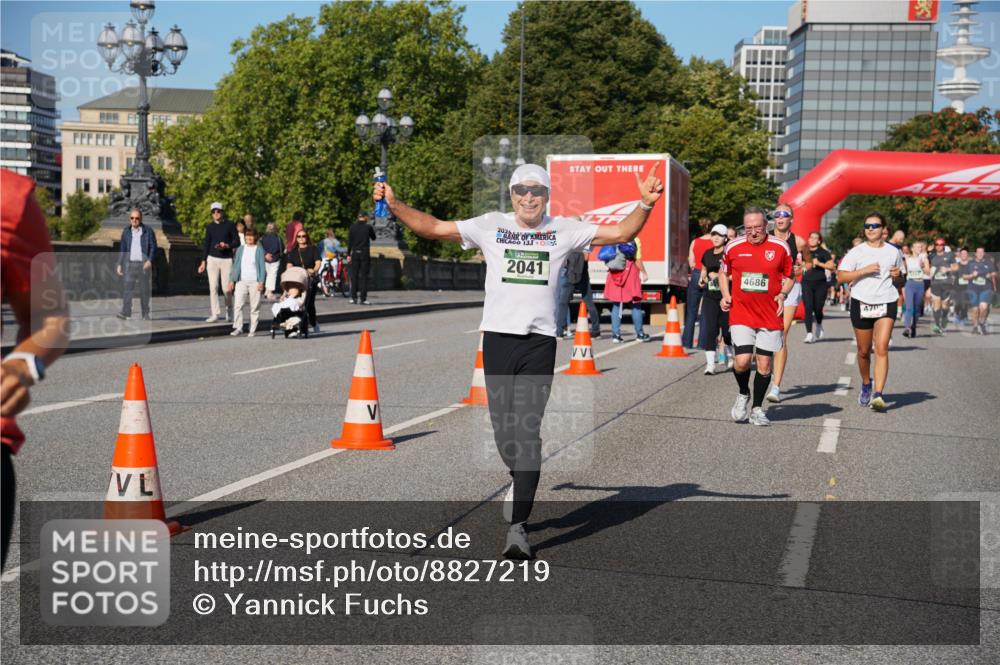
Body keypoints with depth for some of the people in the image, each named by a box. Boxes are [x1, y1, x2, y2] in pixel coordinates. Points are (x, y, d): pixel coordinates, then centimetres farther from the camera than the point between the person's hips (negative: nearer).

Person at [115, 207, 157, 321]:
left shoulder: (148, 231, 1)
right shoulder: (126, 231, 11)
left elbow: (153, 247, -1)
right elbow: (122, 248, 15)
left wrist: (150, 260, -16)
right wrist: (119, 264, 9)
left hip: (144, 264, -2)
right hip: (130, 264, 2)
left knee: (145, 290, 2)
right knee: (127, 288, -10)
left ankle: (146, 314, 9)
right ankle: (125, 312, -15)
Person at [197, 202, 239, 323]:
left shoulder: (230, 225, 2)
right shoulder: (210, 227, 9)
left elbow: (237, 241, 2)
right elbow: (206, 245, 12)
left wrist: (227, 245, -16)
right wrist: (203, 261, 6)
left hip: (226, 259, -2)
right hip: (212, 259, 2)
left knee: (226, 288, -2)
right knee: (213, 287, -5)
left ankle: (229, 310, 23)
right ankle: (215, 314, -3)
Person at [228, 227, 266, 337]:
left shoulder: (259, 249, 2)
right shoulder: (240, 249, 11)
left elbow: (262, 266, 0)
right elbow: (236, 265, 14)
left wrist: (261, 281, -7)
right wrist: (232, 280, 9)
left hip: (255, 281, -2)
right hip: (241, 281, 2)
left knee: (255, 307, 0)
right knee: (238, 304, -9)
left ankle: (253, 330, 5)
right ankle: (238, 327, -5)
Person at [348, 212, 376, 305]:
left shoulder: (353, 227, 2)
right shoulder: (368, 227, -4)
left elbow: (349, 241, 2)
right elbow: (373, 238, 11)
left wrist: (348, 254, 6)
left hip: (355, 253, 2)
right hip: (365, 253, -2)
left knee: (354, 276, 7)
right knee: (363, 276, -1)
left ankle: (354, 297, 6)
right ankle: (362, 298, -4)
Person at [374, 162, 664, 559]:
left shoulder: (564, 230, 8)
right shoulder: (491, 226, 9)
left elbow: (620, 233, 8)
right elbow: (433, 229, 9)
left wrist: (645, 204, -6)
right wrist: (394, 205, -1)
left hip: (539, 341, -1)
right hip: (497, 336, 1)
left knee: (528, 431, -8)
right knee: (503, 426, 5)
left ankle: (518, 526, -5)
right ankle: (520, 480, 38)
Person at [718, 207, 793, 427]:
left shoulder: (781, 247, 1)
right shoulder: (733, 247, 2)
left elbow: (788, 277, 12)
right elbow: (723, 273, 18)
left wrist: (782, 294, -7)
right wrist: (726, 295, 2)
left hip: (770, 316, 1)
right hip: (740, 314, 0)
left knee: (764, 364, 4)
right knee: (742, 361, -13)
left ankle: (757, 409, 20)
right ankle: (743, 394, 18)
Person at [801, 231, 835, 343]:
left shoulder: (823, 252, -1)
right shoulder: (805, 252, 9)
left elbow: (832, 266, -7)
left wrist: (819, 263, -15)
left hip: (820, 284, -2)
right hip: (807, 283, 2)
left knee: (818, 308, 4)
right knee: (808, 308, -10)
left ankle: (819, 326, 37)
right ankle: (809, 334, -10)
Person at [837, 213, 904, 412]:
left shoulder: (894, 252, 9)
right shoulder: (857, 252, 1)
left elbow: (900, 283, 21)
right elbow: (841, 276, -7)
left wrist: (897, 277, -2)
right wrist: (864, 270, -17)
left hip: (886, 304, 0)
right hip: (861, 304, 0)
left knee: (882, 348, -15)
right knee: (864, 351, 10)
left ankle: (878, 394, -20)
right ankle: (866, 385, 36)